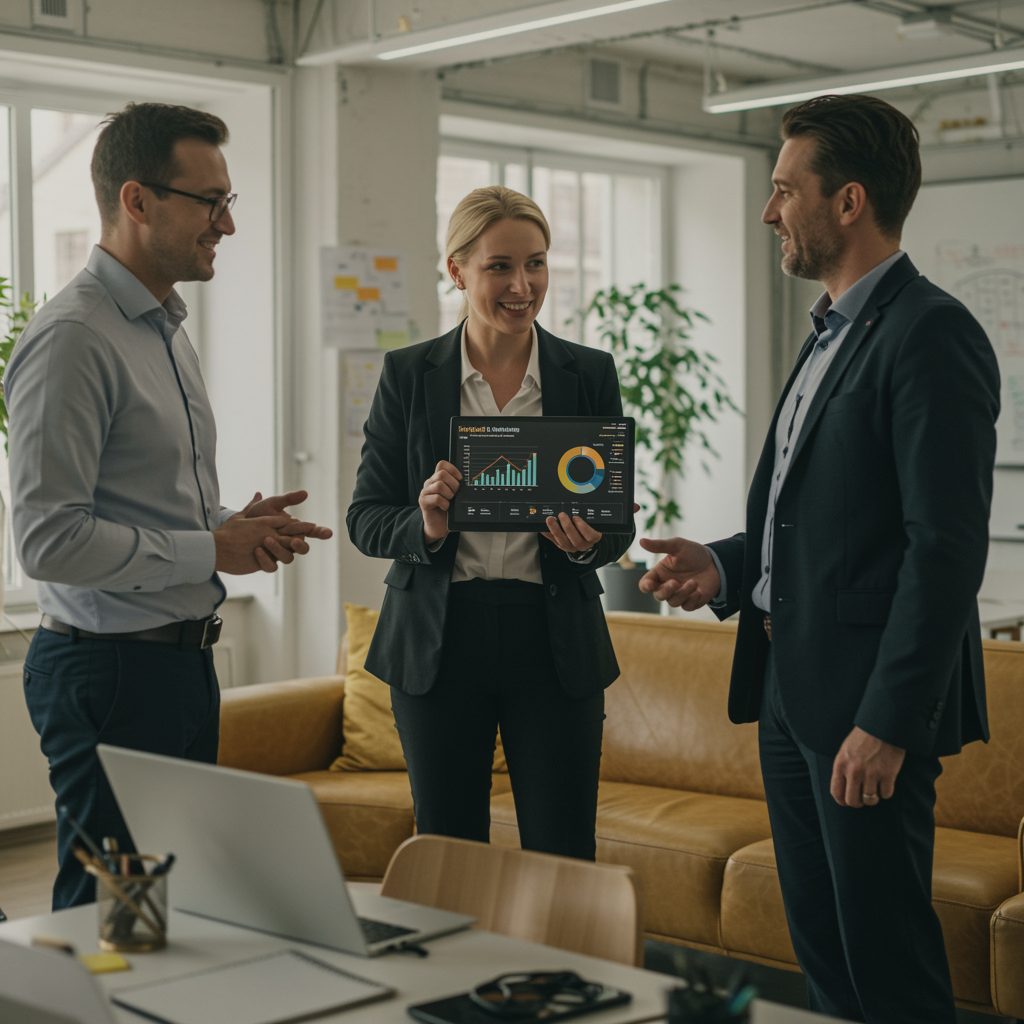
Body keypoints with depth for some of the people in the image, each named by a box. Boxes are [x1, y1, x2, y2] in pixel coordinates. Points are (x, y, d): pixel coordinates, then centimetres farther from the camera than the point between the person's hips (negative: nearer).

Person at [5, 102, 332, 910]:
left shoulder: (166, 328, 15)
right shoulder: (73, 337, -16)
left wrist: (235, 527, 4)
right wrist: (212, 550, -16)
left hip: (184, 660, 10)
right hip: (110, 669, -9)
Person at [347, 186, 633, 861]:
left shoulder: (591, 374, 4)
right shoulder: (409, 374, 2)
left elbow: (619, 523, 7)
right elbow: (366, 519, 3)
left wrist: (588, 543, -16)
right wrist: (426, 526, -18)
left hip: (556, 644, 0)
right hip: (438, 643, 0)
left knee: (563, 860, 1)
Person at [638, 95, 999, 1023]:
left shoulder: (930, 336, -14)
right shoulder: (833, 334, 17)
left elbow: (946, 548, -20)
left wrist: (887, 722, -22)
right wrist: (726, 567, 6)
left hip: (866, 701, -9)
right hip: (791, 686, 10)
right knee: (820, 946, 16)